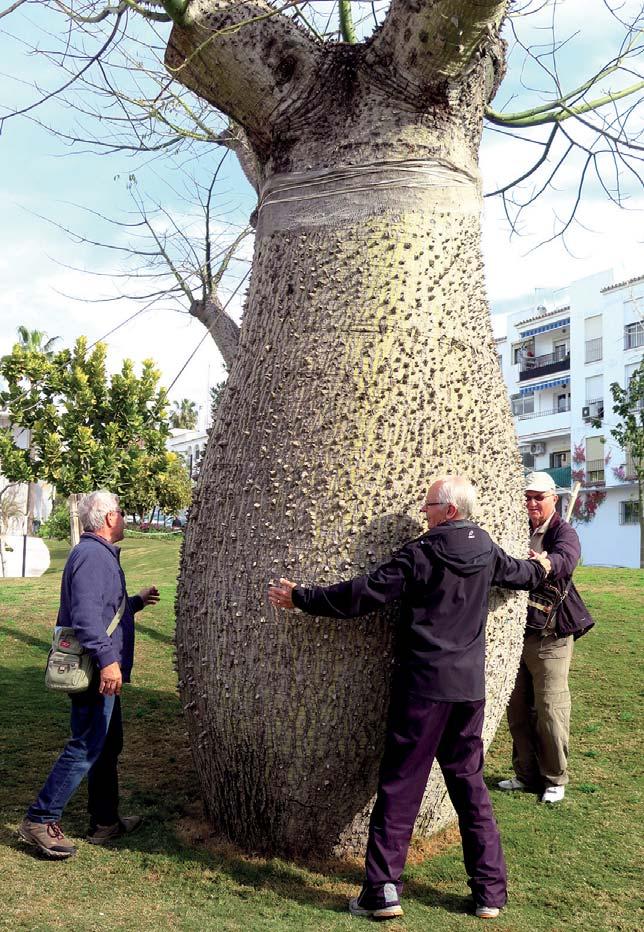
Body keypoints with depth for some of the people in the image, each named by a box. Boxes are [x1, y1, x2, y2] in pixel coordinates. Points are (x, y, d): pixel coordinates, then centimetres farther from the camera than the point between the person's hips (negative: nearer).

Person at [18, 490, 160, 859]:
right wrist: (107, 659, -32)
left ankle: (105, 822, 27)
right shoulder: (92, 555, -17)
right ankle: (41, 820, 5)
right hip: (98, 673, -11)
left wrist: (136, 602, 31)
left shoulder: (101, 554, 16)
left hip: (102, 674, 11)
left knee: (109, 746, 17)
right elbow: (86, 614, -28)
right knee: (86, 748, -4)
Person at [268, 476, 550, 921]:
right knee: (469, 780, 16)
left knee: (401, 784, 2)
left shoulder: (421, 554, -14)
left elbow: (362, 594, -16)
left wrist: (301, 598, -6)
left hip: (424, 684, -6)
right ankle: (491, 889, 21)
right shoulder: (487, 551, 5)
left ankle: (383, 889, 5)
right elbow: (521, 574, 26)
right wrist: (541, 567, 51)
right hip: (470, 686, 6)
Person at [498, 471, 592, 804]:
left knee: (550, 710, 1)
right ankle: (526, 774, 27)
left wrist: (546, 563, -52)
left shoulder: (564, 532, -8)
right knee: (517, 709, 12)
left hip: (550, 636, -5)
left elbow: (565, 559, -30)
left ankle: (555, 780, 18)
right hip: (517, 630, 6)